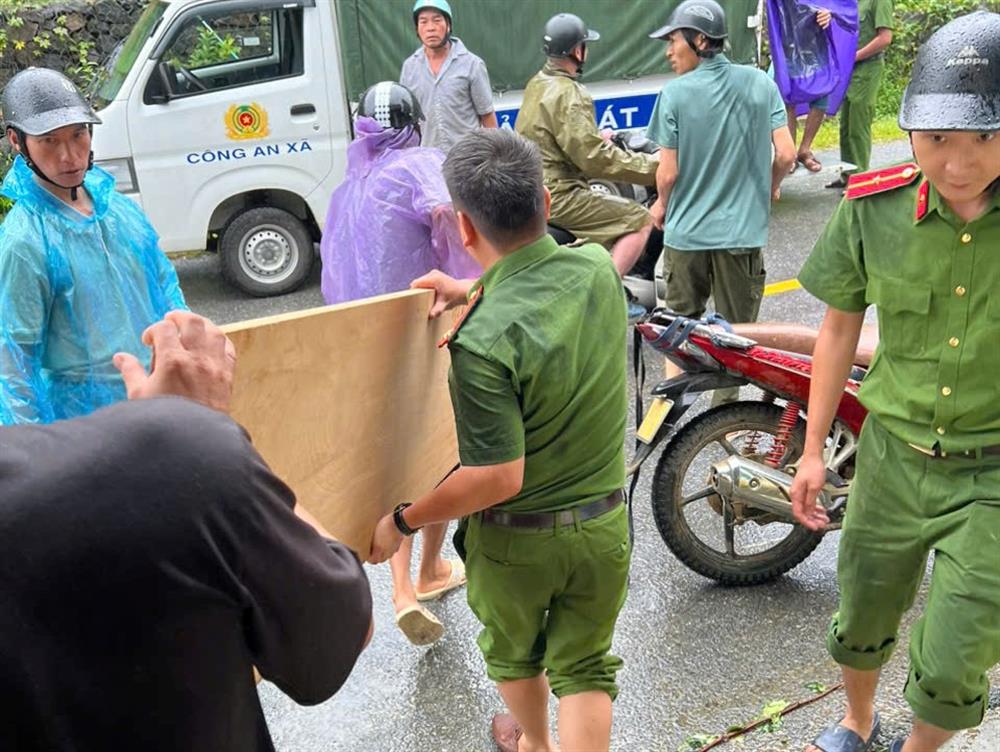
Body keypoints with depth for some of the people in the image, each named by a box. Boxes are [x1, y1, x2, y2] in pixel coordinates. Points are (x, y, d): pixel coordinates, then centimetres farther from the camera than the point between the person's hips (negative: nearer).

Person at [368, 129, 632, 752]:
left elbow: (498, 478, -28)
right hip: (602, 523, 3)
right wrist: (473, 291, 13)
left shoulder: (483, 342, -31)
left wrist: (403, 522, -16)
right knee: (585, 667, 18)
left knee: (514, 654, 27)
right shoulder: (599, 268, -12)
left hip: (516, 540, -3)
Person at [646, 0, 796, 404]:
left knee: (680, 320, 19)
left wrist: (662, 204, 10)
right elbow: (786, 154, -5)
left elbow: (668, 173, -11)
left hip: (687, 230, -1)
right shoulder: (760, 83, -3)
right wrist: (769, 189, 15)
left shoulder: (675, 93, -11)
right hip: (743, 231, 1)